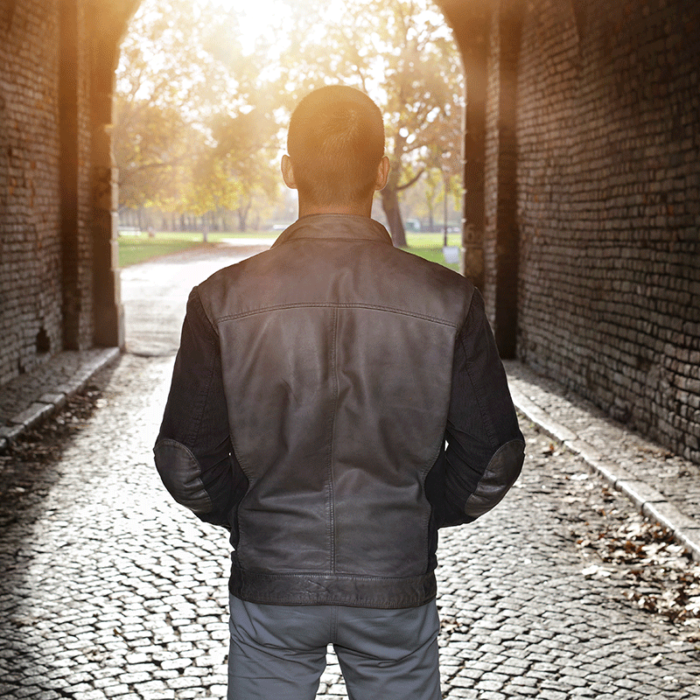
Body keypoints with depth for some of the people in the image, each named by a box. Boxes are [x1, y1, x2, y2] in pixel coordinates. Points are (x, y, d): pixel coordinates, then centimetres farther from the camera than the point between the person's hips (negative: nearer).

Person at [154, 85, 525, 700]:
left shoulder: (223, 300, -10)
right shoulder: (448, 301, -10)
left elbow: (186, 463, -6)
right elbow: (492, 458, -5)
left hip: (270, 583, 0)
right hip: (397, 584, 0)